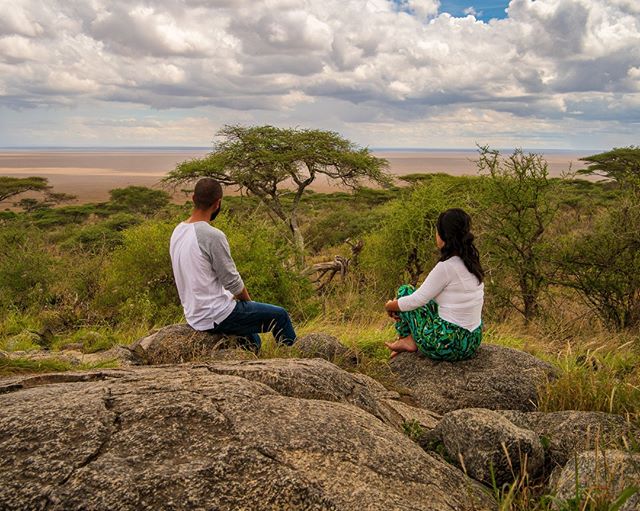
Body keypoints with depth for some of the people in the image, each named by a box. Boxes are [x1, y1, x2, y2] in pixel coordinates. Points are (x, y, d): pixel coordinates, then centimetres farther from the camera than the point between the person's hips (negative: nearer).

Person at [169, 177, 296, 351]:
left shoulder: (177, 232, 4)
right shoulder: (213, 236, -24)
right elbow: (232, 281, -16)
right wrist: (248, 300, 6)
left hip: (194, 315, 9)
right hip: (216, 317, -9)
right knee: (279, 316, 9)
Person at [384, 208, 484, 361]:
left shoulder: (446, 267, -21)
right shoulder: (471, 262, 4)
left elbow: (417, 300, -13)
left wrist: (390, 306, 7)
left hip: (447, 346, -8)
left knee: (405, 291, 10)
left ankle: (408, 339, 21)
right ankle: (411, 341, 19)